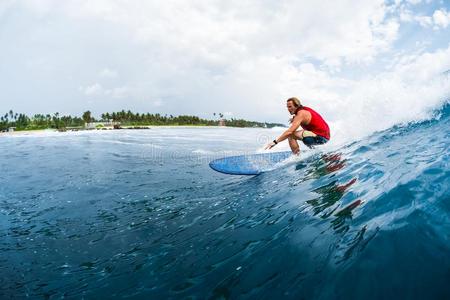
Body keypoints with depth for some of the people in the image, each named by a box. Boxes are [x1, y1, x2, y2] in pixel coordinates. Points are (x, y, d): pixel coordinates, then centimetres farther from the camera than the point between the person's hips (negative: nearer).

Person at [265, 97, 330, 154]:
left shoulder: (301, 114, -17)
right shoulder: (305, 110, 10)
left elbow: (290, 132, -27)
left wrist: (275, 142, -26)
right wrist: (295, 119, 17)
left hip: (320, 137, -10)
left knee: (291, 135, -20)